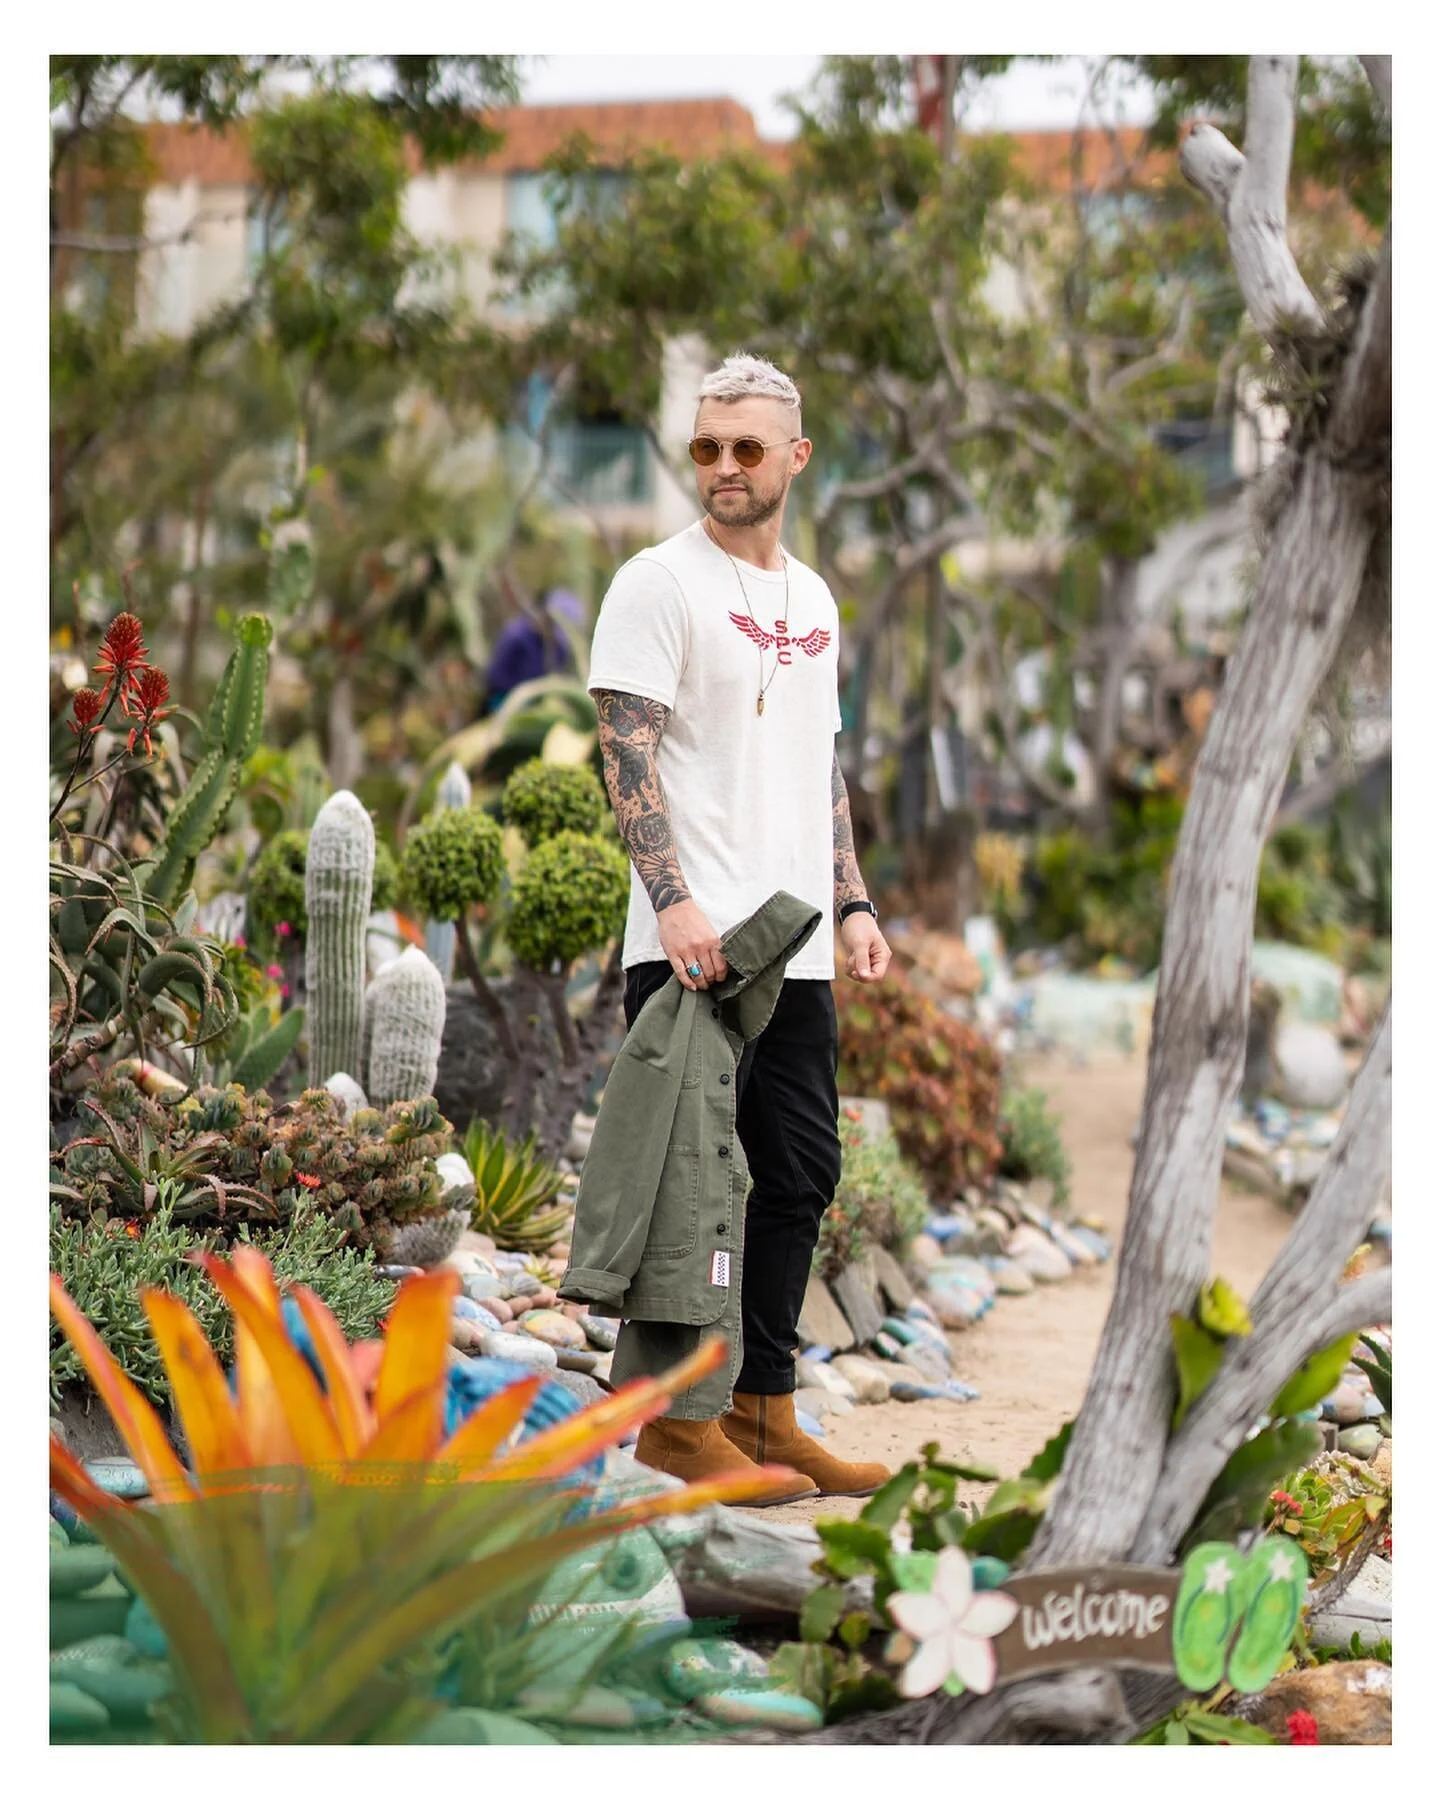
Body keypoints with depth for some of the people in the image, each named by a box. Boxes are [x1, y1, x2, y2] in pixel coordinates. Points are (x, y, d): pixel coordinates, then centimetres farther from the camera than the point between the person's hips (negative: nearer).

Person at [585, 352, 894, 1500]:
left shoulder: (813, 601, 18)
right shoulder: (659, 585, -5)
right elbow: (628, 752, -13)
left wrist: (854, 904, 14)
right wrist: (674, 899, -24)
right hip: (695, 941, -8)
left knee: (800, 1174, 9)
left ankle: (763, 1412, 17)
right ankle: (677, 1416, 2)